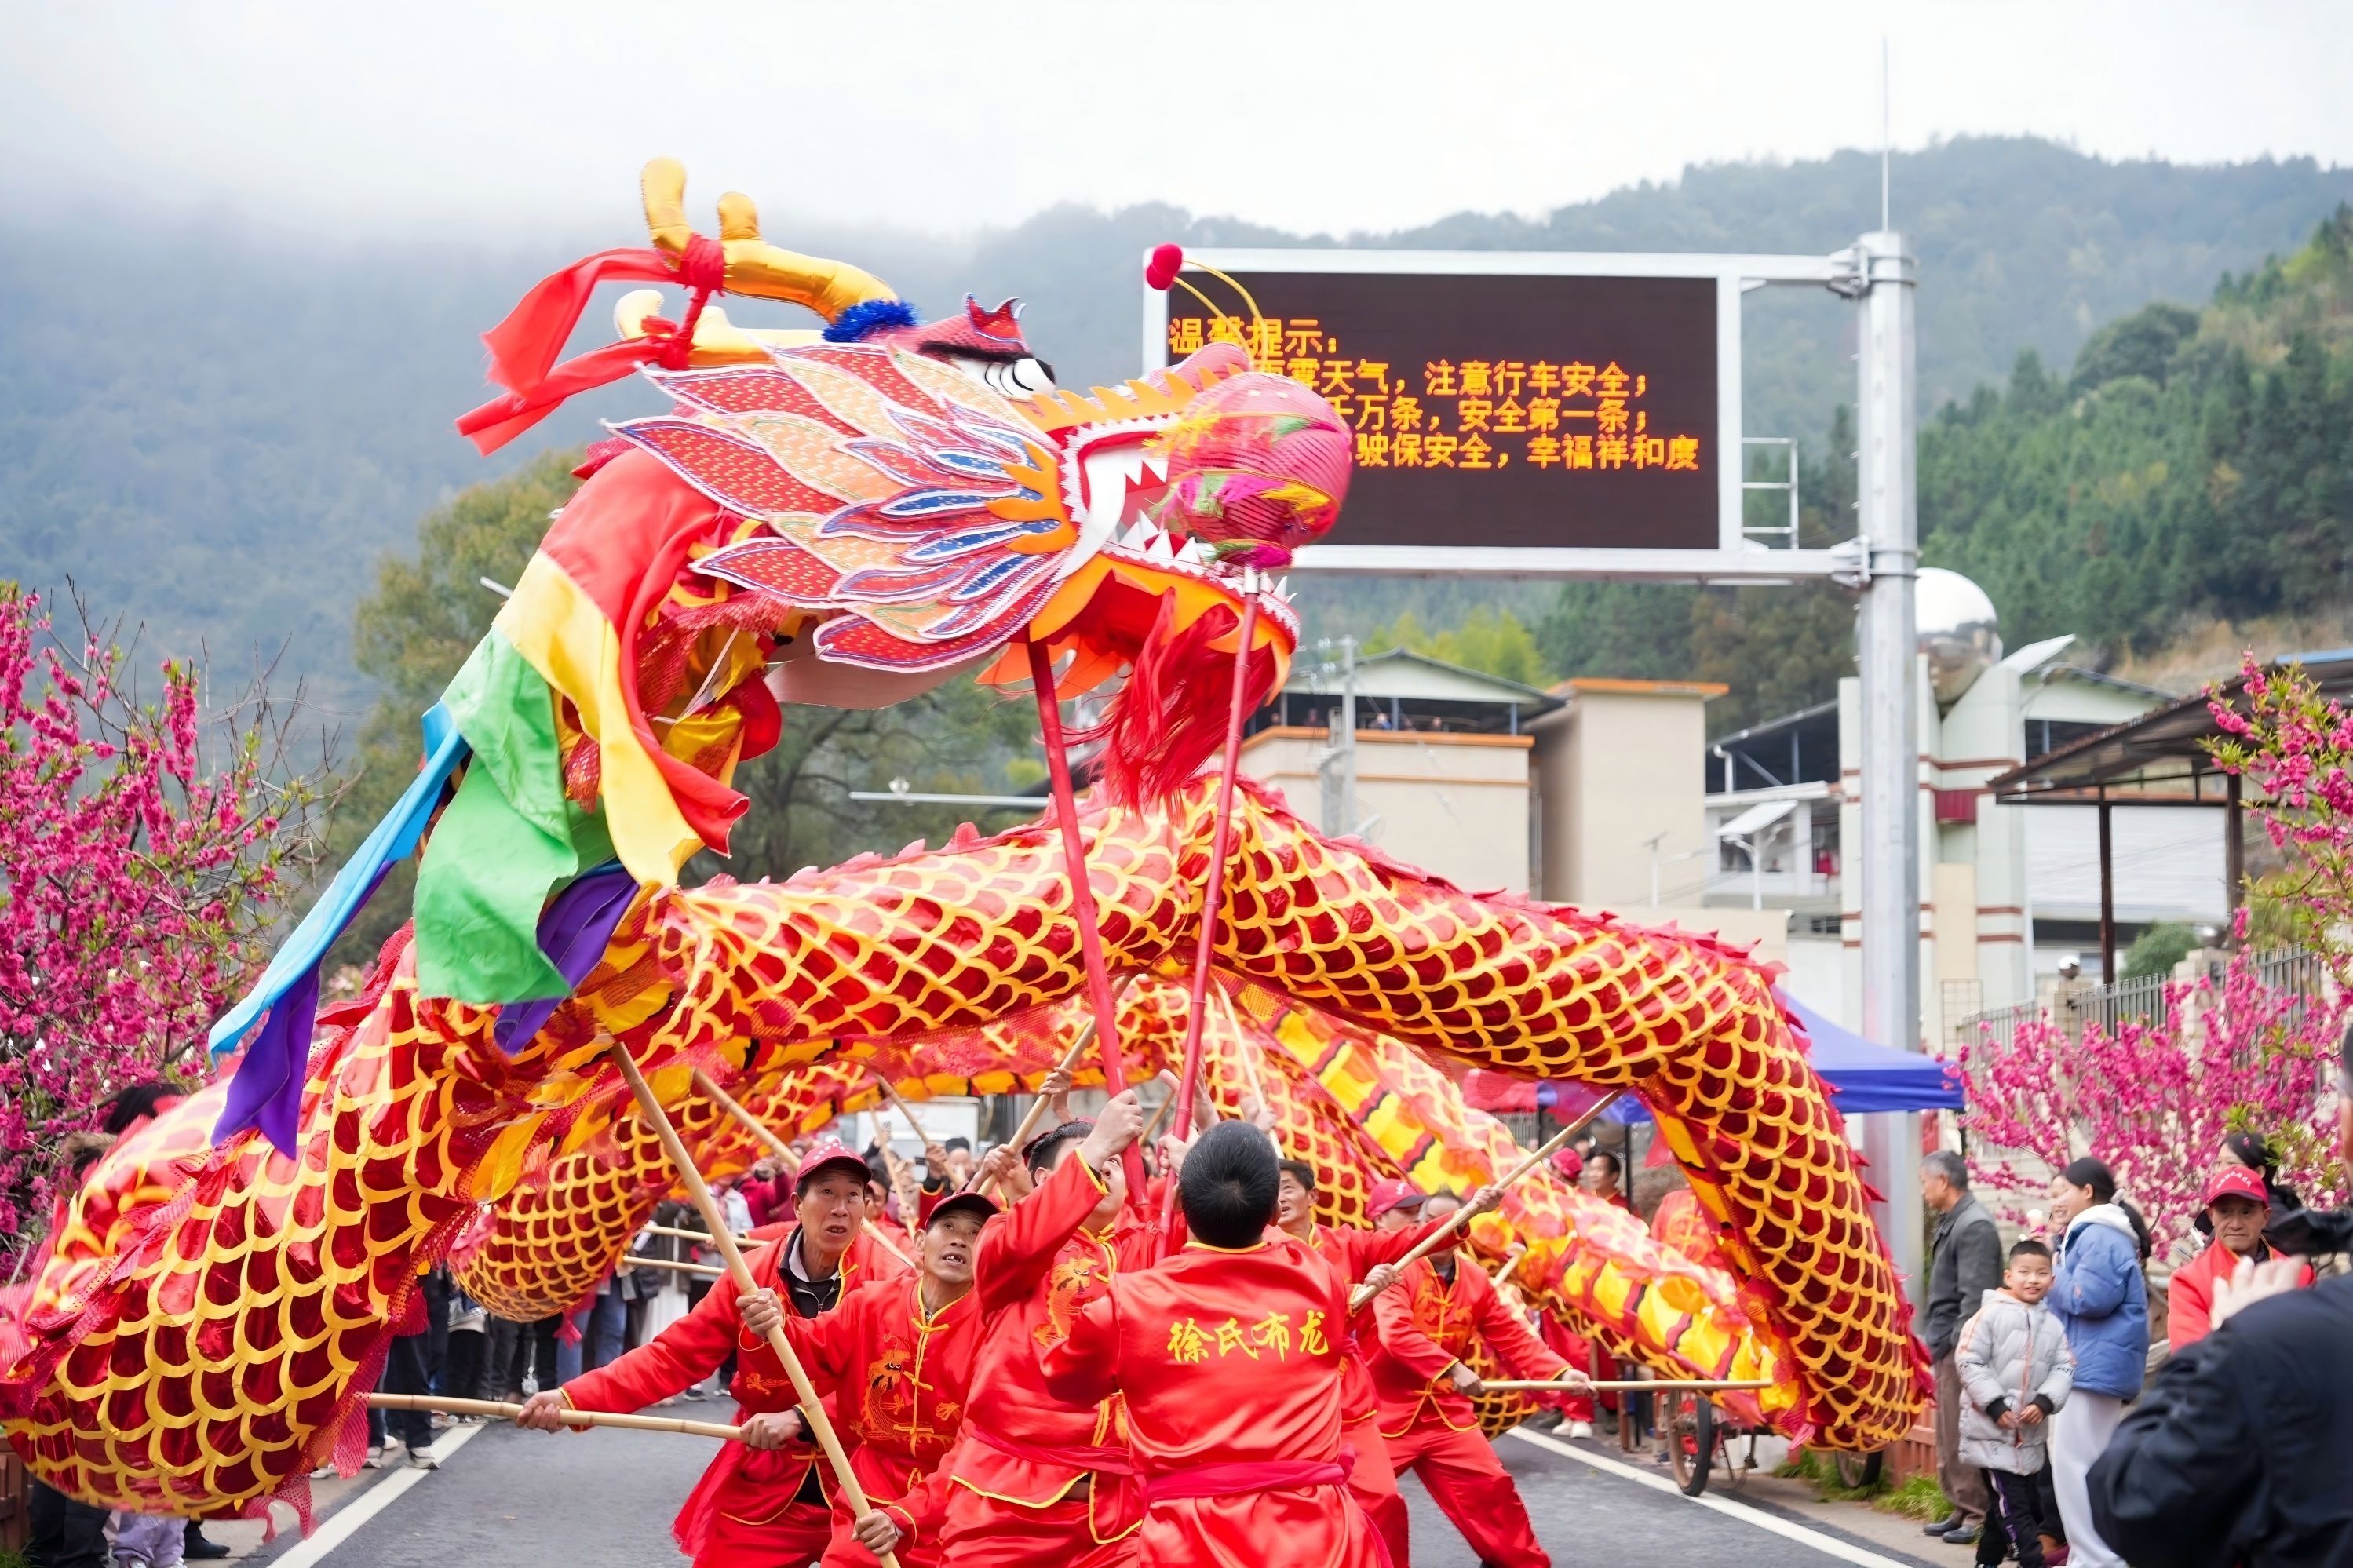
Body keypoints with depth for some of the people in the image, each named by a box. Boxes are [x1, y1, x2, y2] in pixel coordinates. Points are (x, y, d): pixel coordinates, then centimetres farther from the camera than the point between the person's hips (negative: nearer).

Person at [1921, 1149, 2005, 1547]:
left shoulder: (1974, 1226, -15)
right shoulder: (1952, 1223, 16)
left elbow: (1975, 1296, -21)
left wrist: (1958, 1345, -20)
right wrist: (1935, 1340, 16)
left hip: (1962, 1348, -10)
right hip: (1948, 1346, 10)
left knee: (1961, 1435, -7)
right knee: (1949, 1435, 13)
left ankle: (1979, 1513, -2)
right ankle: (1962, 1508, 19)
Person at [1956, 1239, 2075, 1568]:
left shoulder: (2053, 1324, 5)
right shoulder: (1990, 1314, -10)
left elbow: (2064, 1368, 3)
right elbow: (1970, 1362, -12)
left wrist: (2044, 1402, -14)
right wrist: (1996, 1406, -17)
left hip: (2032, 1432, 6)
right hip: (1992, 1429, -6)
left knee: (2019, 1502, 15)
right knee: (2011, 1503, -9)